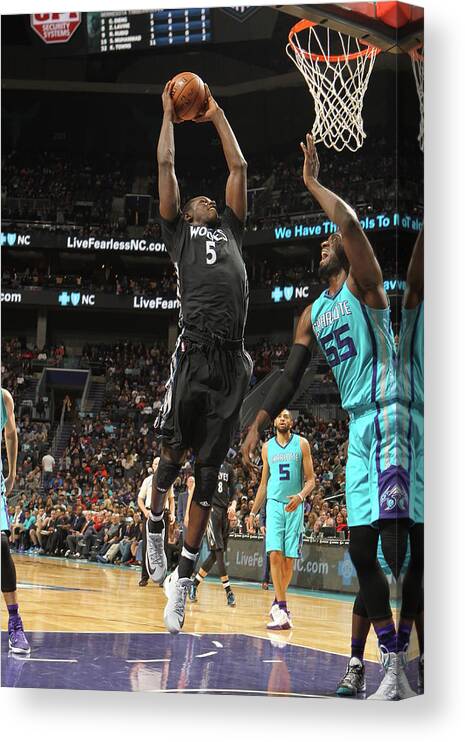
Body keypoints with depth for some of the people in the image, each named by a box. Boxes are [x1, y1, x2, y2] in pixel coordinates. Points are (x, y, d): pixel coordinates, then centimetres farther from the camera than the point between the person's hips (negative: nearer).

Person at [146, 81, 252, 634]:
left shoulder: (230, 229, 29)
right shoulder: (177, 231, 19)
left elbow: (238, 167, 32)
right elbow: (166, 163, 17)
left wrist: (217, 115, 39)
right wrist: (170, 111, 28)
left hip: (232, 362, 3)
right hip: (193, 354, -3)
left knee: (208, 473, 3)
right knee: (173, 455, -1)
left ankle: (182, 578, 9)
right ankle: (154, 528, 30)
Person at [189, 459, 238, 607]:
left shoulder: (228, 467, 15)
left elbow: (233, 490, 17)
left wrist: (233, 504, -3)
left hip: (225, 512, 6)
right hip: (211, 510, -6)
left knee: (215, 555, 6)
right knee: (218, 551, -13)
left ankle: (194, 584, 19)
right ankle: (228, 592, -17)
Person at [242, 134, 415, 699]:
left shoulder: (364, 283, -1)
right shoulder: (312, 315, 21)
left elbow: (351, 225, -19)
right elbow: (290, 377, 22)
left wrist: (312, 182, -8)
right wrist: (259, 424, 15)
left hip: (386, 418, -9)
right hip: (357, 427, 9)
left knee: (395, 542, -16)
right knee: (361, 550, 7)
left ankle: (402, 666, -19)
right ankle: (382, 659, 13)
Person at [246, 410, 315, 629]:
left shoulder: (301, 444, 3)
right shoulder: (267, 447, 12)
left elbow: (310, 479, 1)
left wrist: (301, 496, -19)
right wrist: (253, 512, 13)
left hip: (295, 506, -1)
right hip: (274, 504, 1)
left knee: (289, 559, 1)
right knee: (275, 554, -15)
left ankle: (278, 602, 21)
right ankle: (282, 610, -17)